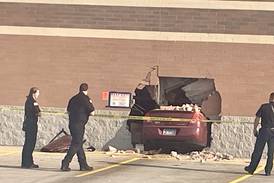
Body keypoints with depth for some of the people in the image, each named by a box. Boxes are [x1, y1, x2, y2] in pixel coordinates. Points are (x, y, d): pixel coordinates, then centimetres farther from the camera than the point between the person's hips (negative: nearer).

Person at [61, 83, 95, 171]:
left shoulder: (73, 98, 13)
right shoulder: (85, 98, -10)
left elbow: (68, 111, 20)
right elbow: (92, 112, -9)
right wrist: (91, 103, 7)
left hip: (72, 124, 8)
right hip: (79, 125, -8)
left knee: (79, 144, 13)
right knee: (76, 145, -6)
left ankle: (83, 165, 17)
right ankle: (65, 164, -13)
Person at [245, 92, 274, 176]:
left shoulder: (264, 106, -2)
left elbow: (257, 119, 0)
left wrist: (255, 129, 10)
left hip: (264, 131, -1)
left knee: (257, 150, 6)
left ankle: (251, 168, 11)